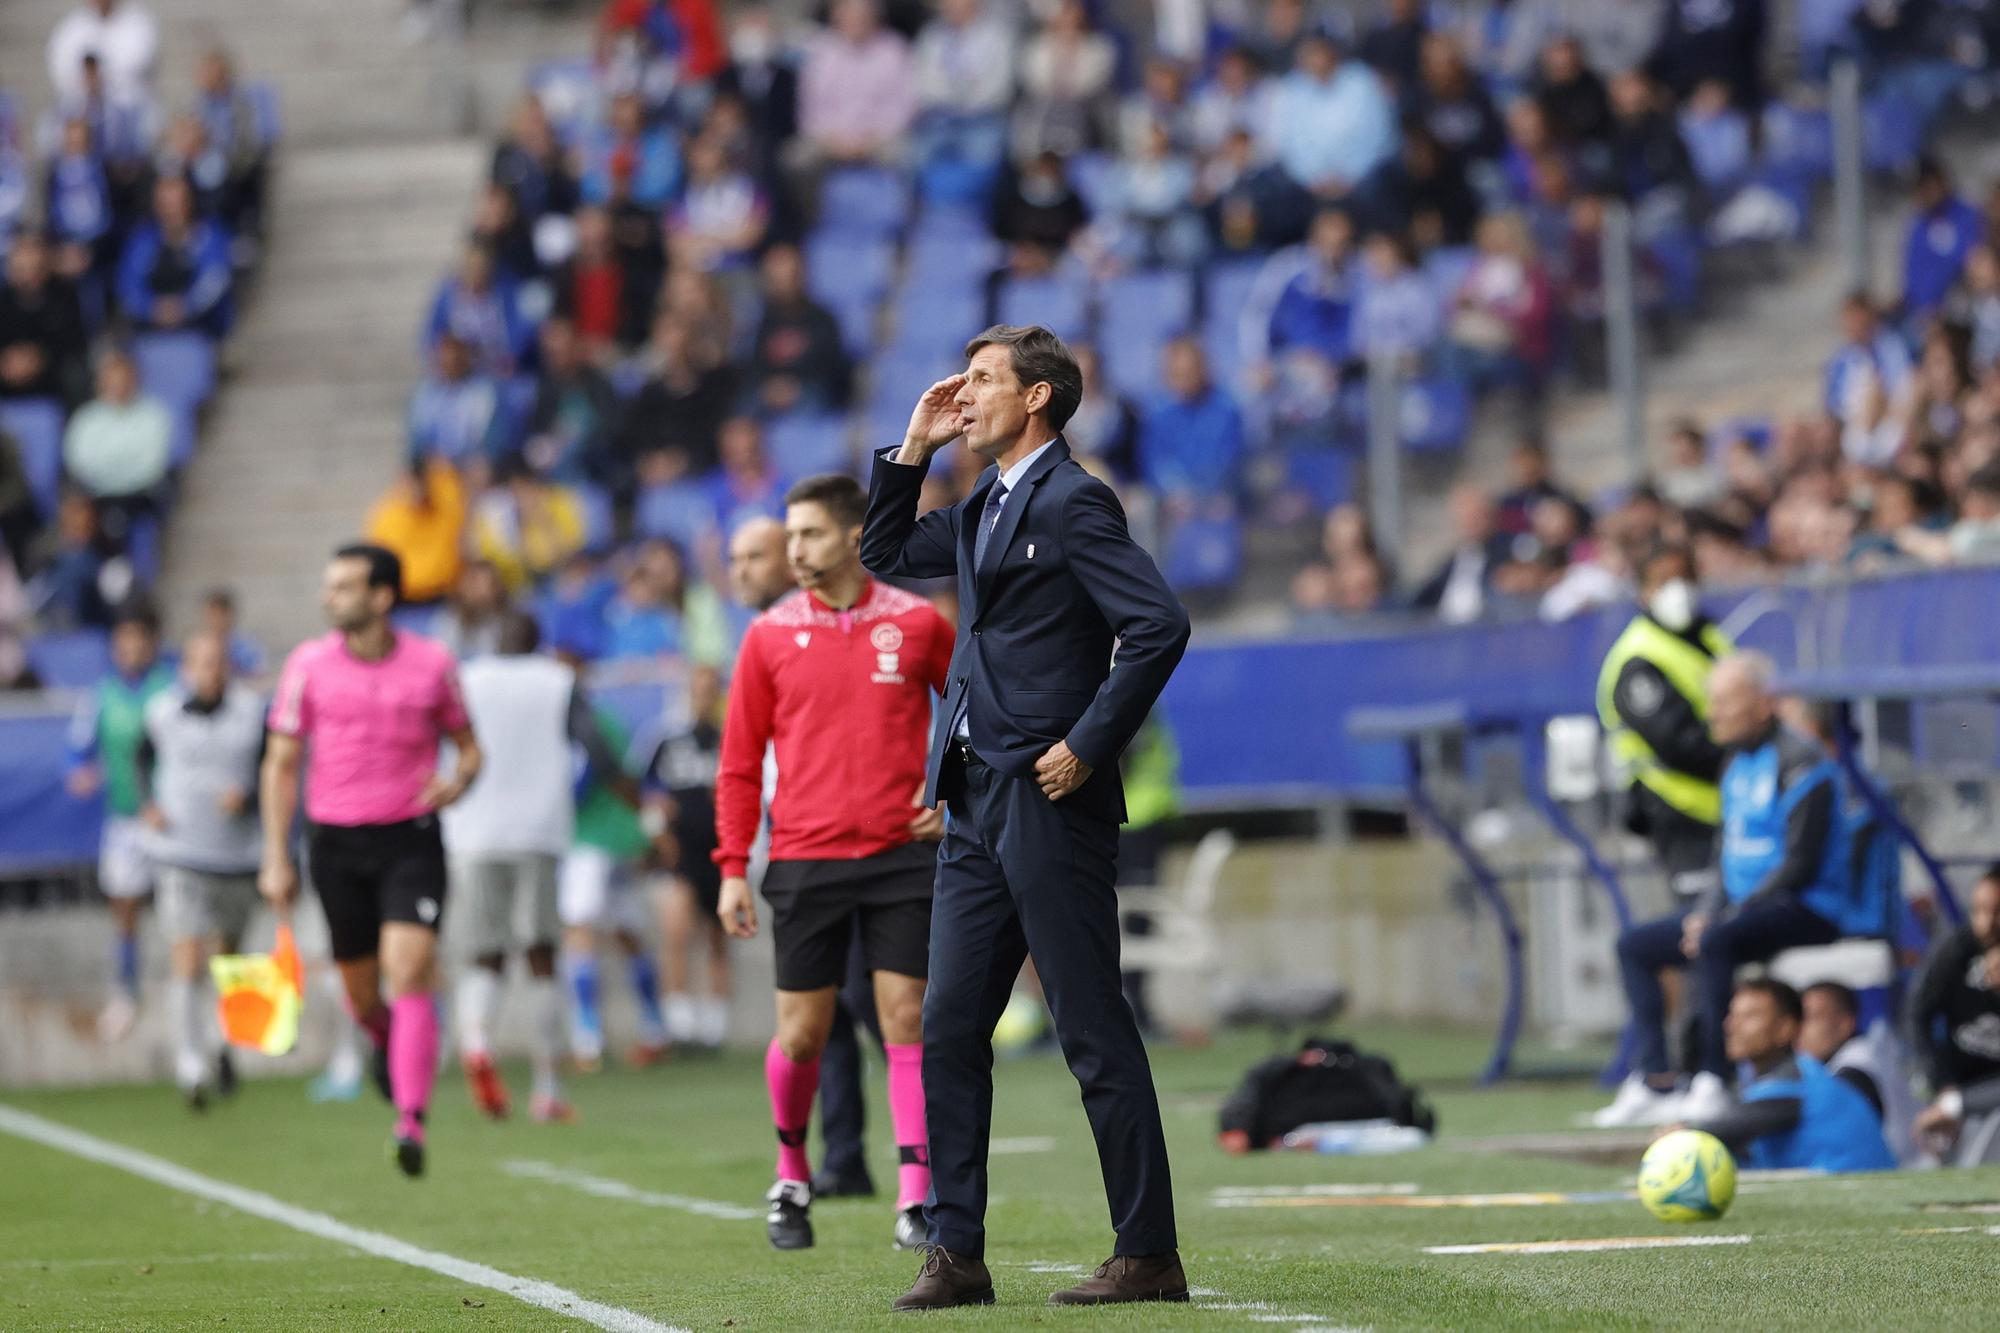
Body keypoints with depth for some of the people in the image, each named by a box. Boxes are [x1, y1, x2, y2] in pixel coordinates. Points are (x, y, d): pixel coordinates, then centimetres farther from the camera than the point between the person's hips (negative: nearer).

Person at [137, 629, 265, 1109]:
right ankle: (190, 1065, -14)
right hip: (181, 857, -2)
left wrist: (247, 798, -19)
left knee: (228, 957, 15)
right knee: (189, 961, -14)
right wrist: (149, 804, 4)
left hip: (237, 857, 2)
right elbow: (145, 756, 19)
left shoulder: (253, 713, -3)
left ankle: (223, 1042, 41)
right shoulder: (163, 712, -1)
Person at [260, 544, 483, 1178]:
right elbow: (281, 764, 4)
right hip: (335, 841, 2)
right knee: (361, 994, 8)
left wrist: (456, 781, -13)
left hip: (411, 840, -2)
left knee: (409, 972, -18)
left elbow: (468, 744, 11)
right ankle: (387, 1043, 45)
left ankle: (411, 1122, -20)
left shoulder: (432, 663, -2)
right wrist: (276, 859, 0)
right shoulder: (308, 664, -1)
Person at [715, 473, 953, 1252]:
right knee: (801, 1035, 2)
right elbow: (740, 761, 7)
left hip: (902, 854, 0)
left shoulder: (916, 624, 2)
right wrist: (733, 869, 2)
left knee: (907, 1020, -5)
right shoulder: (770, 637, 4)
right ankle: (792, 1175, 25)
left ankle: (916, 1198, -3)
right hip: (805, 860, 1)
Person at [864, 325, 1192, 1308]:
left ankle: (1149, 1255, -1)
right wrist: (913, 448, 17)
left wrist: (1087, 746, -17)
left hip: (1048, 802, -9)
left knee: (1095, 1034, -5)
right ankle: (956, 1253, 10)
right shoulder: (984, 509, 17)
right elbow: (886, 556, 29)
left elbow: (1159, 625, -19)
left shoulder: (1072, 503, -10)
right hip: (977, 802, 9)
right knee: (949, 1031, 7)